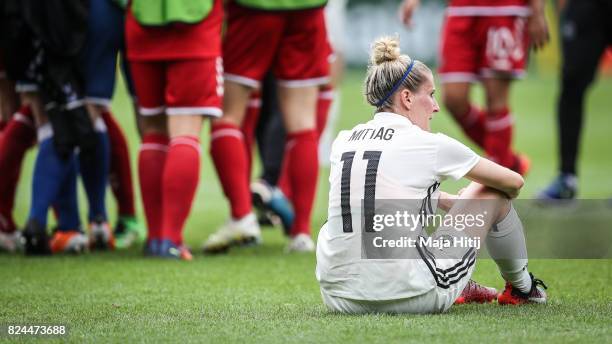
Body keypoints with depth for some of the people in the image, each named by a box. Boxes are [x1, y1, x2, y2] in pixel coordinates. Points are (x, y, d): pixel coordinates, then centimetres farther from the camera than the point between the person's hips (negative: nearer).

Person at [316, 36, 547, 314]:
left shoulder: (343, 142, 10)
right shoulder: (427, 145, -4)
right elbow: (513, 182, 11)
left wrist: (453, 202, 42)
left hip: (338, 298, 5)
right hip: (409, 298, -5)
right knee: (491, 191, 14)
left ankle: (460, 287, 42)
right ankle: (521, 287, 39)